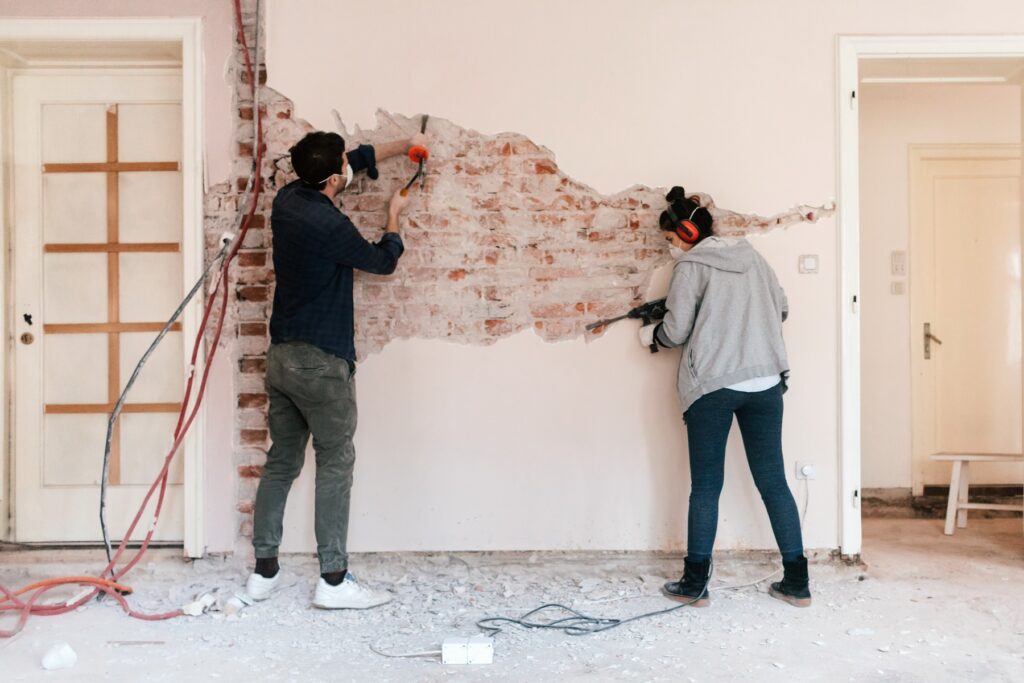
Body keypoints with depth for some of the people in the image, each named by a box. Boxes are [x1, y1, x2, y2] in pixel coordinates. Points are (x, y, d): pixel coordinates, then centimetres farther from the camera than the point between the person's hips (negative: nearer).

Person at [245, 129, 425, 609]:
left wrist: (402, 145, 24)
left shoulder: (288, 199, 6)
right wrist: (394, 217, 16)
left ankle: (264, 570, 22)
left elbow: (357, 160, 20)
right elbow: (382, 262, -1)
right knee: (335, 464, 1)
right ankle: (333, 580, 6)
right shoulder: (331, 226, -19)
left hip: (281, 355, 8)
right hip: (321, 362, -8)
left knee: (281, 461, 14)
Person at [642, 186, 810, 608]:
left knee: (706, 486, 4)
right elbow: (781, 309, 16)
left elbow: (677, 332, -5)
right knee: (773, 481, 10)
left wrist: (651, 334, 14)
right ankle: (796, 583, 15)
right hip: (765, 382, 5)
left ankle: (695, 584, 13)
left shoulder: (690, 265, -4)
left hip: (711, 387, -5)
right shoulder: (751, 256, 12)